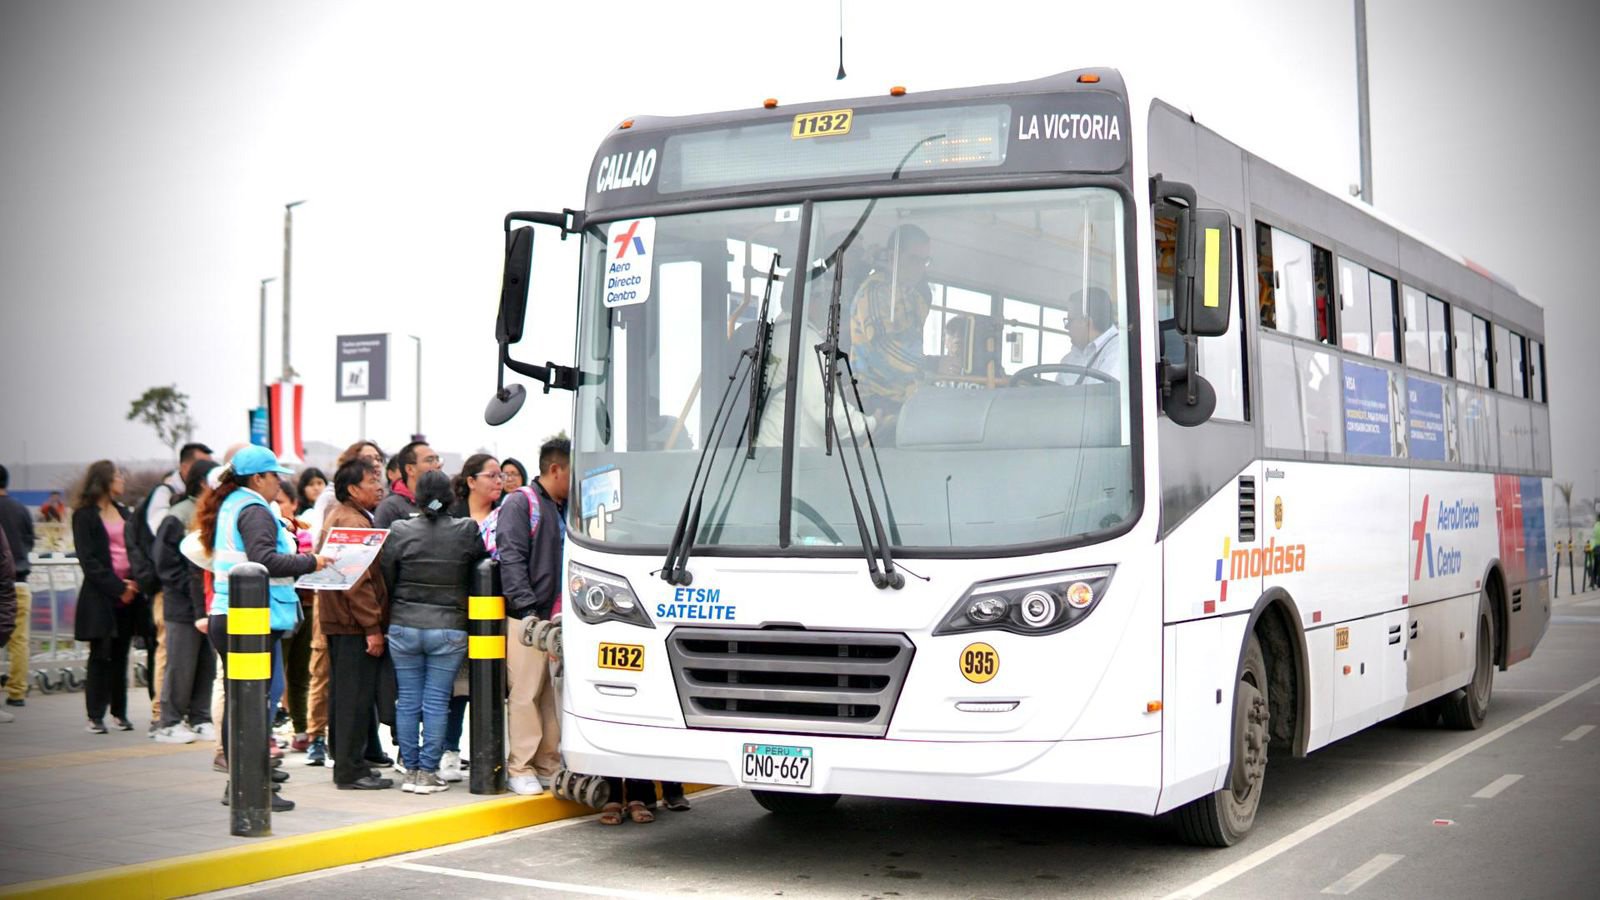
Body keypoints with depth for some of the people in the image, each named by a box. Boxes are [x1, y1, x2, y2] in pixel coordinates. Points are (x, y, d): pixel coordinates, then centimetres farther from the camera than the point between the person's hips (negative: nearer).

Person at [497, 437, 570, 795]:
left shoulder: (566, 508, 19)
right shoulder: (519, 503, -4)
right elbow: (511, 559, -11)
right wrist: (528, 607, -18)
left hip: (560, 618, 7)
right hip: (527, 617, -7)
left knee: (556, 694, 8)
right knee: (526, 694, -4)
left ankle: (549, 766, 14)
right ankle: (521, 768, 2)